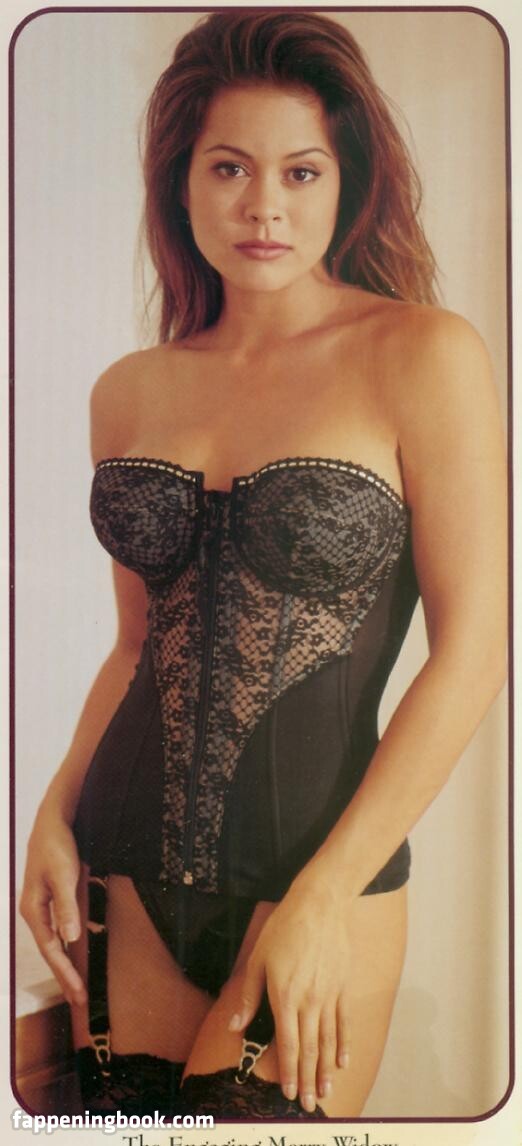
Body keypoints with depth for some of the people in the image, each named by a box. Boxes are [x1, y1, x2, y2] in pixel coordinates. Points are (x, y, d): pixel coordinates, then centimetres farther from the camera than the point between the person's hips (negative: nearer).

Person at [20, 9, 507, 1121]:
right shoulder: (129, 391, 7)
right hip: (134, 870, 4)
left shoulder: (422, 355, -8)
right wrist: (56, 814, 1)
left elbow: (474, 651, -10)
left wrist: (322, 899, -13)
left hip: (322, 864, -4)